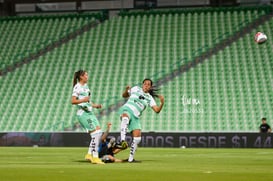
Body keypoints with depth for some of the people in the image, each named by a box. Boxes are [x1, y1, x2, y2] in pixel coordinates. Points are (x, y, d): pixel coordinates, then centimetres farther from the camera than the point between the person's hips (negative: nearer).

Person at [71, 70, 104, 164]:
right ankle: (95, 157, -9)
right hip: (83, 113, -9)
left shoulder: (86, 86, 18)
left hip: (89, 112, 9)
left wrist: (95, 105, 14)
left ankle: (89, 154, 10)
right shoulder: (77, 87, -8)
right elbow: (73, 101, -17)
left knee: (99, 131, 1)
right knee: (96, 133, -14)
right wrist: (83, 100, -31)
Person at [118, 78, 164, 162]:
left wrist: (162, 103, -14)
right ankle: (122, 140, -54)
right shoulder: (136, 89, 14)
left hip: (135, 117, 3)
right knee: (125, 118, -41)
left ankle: (131, 158, 7)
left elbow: (157, 110, 5)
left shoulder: (150, 98, 16)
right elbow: (124, 95, 21)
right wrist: (126, 90, -1)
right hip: (127, 109, -3)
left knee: (137, 137, -8)